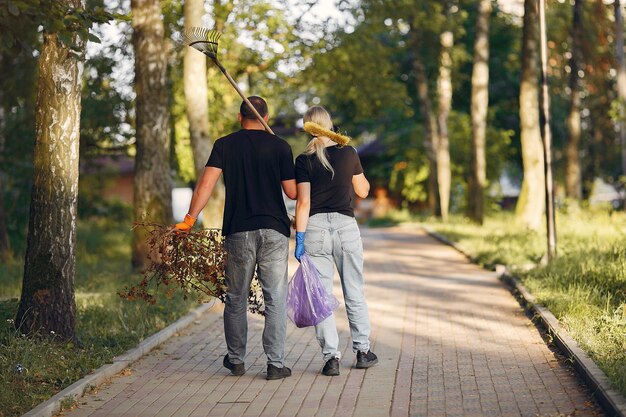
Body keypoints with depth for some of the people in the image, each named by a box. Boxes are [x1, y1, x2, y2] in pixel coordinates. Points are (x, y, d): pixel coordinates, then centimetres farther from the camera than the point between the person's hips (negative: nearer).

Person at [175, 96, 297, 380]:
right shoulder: (280, 146, 2)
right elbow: (292, 193, 2)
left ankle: (236, 360, 21)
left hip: (238, 231, 1)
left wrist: (189, 219, -6)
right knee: (276, 298, 2)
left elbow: (206, 184, -7)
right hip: (274, 229, -1)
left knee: (236, 299, 12)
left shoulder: (225, 145, 4)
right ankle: (275, 364, -2)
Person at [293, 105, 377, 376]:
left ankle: (331, 357, -1)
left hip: (315, 228, -1)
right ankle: (362, 351, 22)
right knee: (354, 292, 14)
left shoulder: (304, 161, -4)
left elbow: (303, 202, -10)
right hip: (346, 225, 1)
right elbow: (363, 191, 10)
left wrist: (299, 238, -8)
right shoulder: (348, 153, 0)